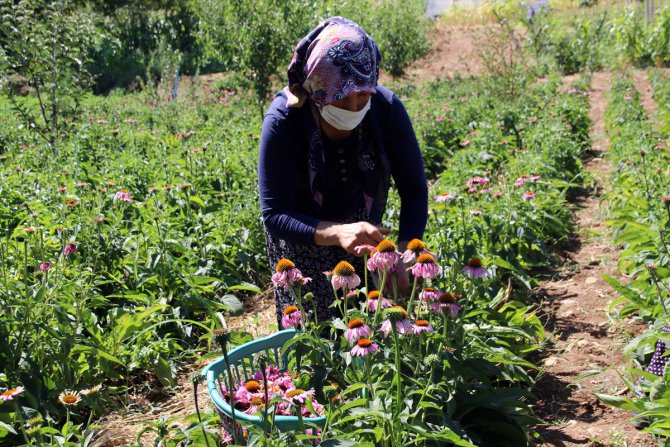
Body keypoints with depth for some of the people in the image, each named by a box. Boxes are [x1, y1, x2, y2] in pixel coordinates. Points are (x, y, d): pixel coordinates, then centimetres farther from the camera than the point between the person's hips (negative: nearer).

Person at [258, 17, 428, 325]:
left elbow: (414, 190, -14)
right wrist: (336, 233, -46)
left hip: (363, 224, 2)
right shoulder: (283, 121, -29)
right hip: (300, 236, -2)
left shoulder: (387, 108, -22)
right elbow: (274, 215, -29)